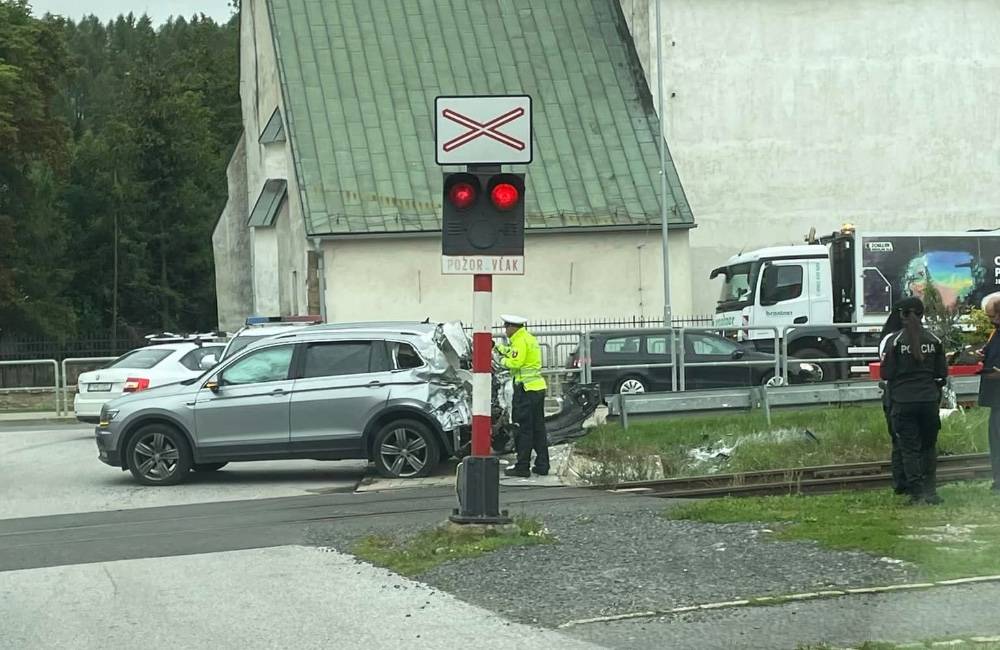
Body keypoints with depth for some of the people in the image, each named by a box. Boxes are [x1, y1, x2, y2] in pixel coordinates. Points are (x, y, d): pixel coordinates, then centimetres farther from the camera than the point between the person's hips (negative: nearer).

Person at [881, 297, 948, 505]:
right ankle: (930, 490, 14)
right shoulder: (934, 340, 0)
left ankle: (916, 493, 0)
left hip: (903, 401, -2)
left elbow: (887, 374, -5)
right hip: (929, 400, 2)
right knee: (929, 446, 16)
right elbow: (942, 373, 3)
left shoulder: (895, 341, -7)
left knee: (909, 448, 3)